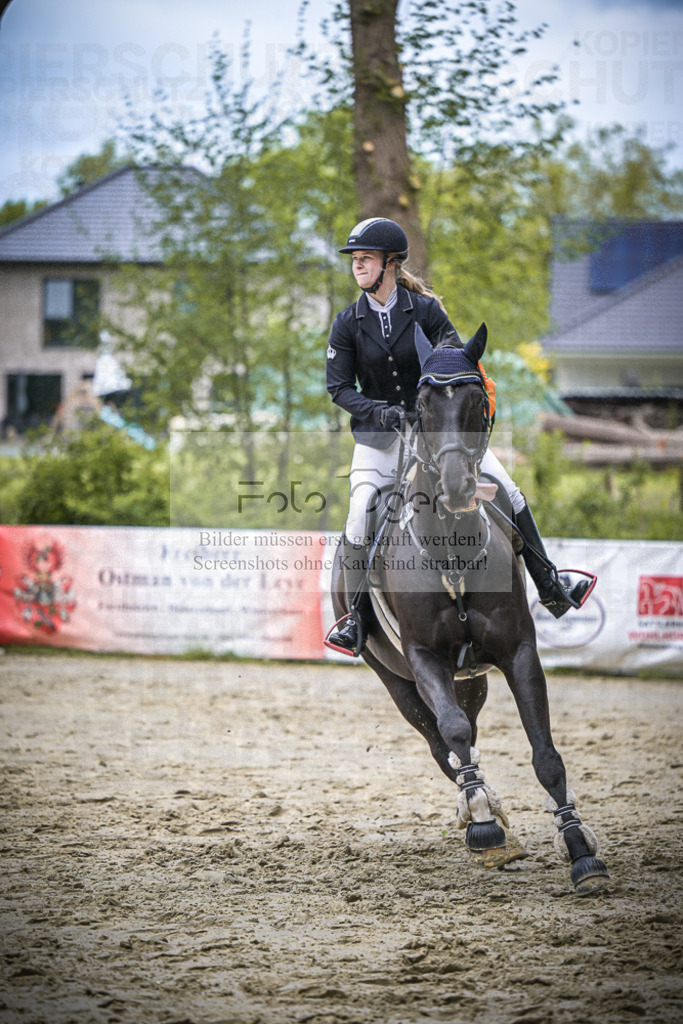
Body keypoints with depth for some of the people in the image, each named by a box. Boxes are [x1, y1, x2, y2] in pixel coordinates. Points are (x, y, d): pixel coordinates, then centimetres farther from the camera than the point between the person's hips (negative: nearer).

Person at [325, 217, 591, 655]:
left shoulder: (425, 310, -7)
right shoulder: (349, 323, -5)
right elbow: (339, 386, -4)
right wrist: (377, 410, -21)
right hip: (380, 435, 0)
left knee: (508, 492, -4)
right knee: (359, 523, -17)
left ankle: (550, 590, 8)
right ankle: (357, 613, 1)